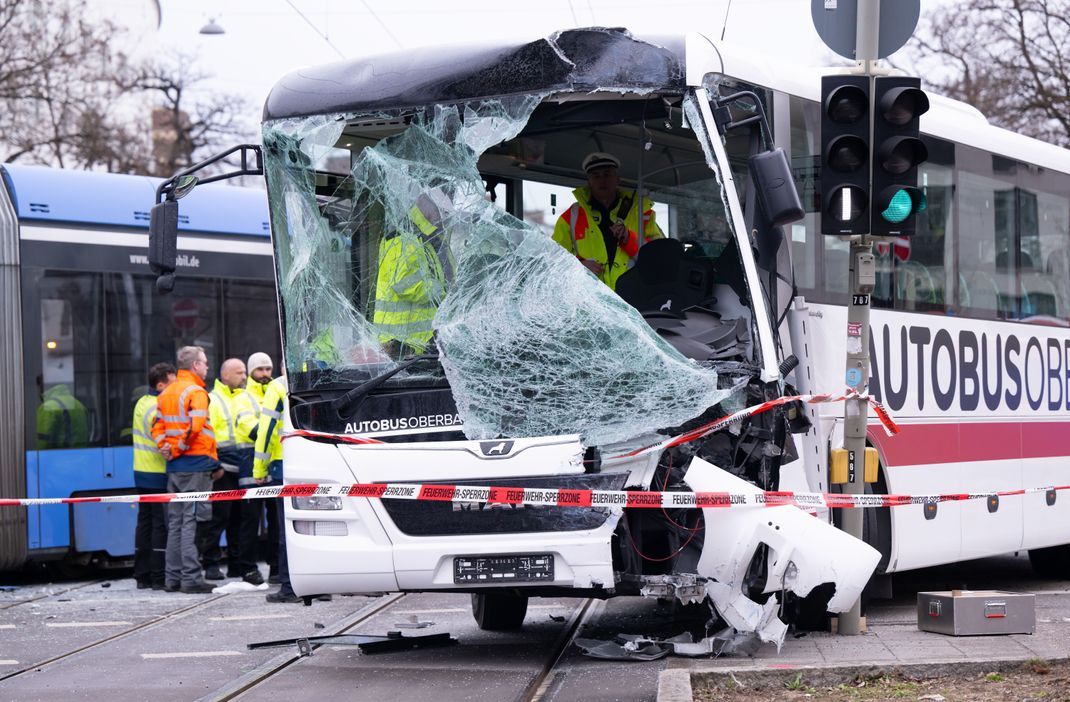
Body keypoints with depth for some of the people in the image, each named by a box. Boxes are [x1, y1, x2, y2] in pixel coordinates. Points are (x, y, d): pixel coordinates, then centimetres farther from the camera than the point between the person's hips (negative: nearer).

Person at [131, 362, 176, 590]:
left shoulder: (142, 403, 14)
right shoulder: (159, 408, -16)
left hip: (141, 473, 9)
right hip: (159, 476, -9)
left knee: (145, 522, 12)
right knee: (162, 524, -5)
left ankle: (142, 575, 15)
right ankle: (159, 577, -5)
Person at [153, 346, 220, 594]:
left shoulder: (166, 393, 16)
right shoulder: (196, 391, -10)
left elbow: (157, 426, 13)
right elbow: (195, 426, -20)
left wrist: (166, 447, 3)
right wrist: (178, 450, -9)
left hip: (174, 467, 8)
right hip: (195, 464, -8)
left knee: (176, 522, 12)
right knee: (191, 522, -8)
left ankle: (173, 577, 13)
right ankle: (191, 577, -10)